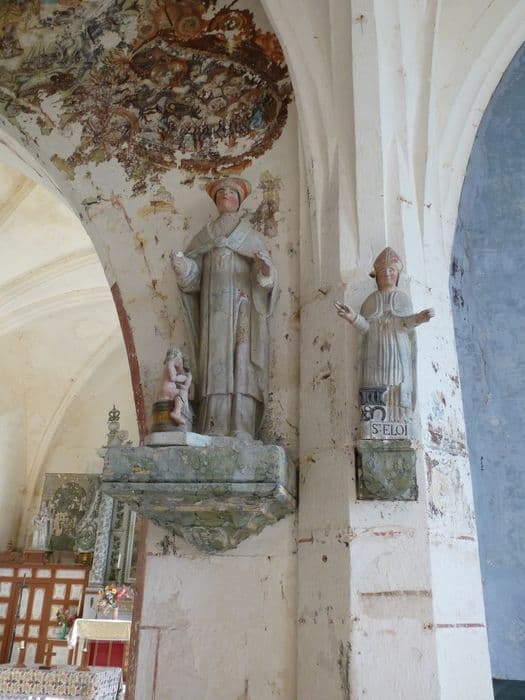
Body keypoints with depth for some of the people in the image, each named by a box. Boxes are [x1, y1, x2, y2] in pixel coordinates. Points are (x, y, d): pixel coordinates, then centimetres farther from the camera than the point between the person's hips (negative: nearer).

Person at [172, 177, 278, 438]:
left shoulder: (250, 236, 15)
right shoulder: (205, 236, 20)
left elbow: (265, 279, 5)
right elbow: (193, 276, 10)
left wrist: (265, 269, -18)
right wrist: (182, 266, -12)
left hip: (243, 310, -1)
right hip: (214, 310, 1)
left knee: (241, 365, -11)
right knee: (216, 366, -8)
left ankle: (241, 432, -13)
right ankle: (213, 434, -11)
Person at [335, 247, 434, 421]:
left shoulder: (403, 298, 12)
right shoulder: (371, 300, 12)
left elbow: (404, 324, -4)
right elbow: (367, 327, -1)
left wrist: (418, 318, -24)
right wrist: (353, 317, -20)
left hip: (398, 356, 0)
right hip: (375, 357, 0)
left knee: (398, 394, -5)